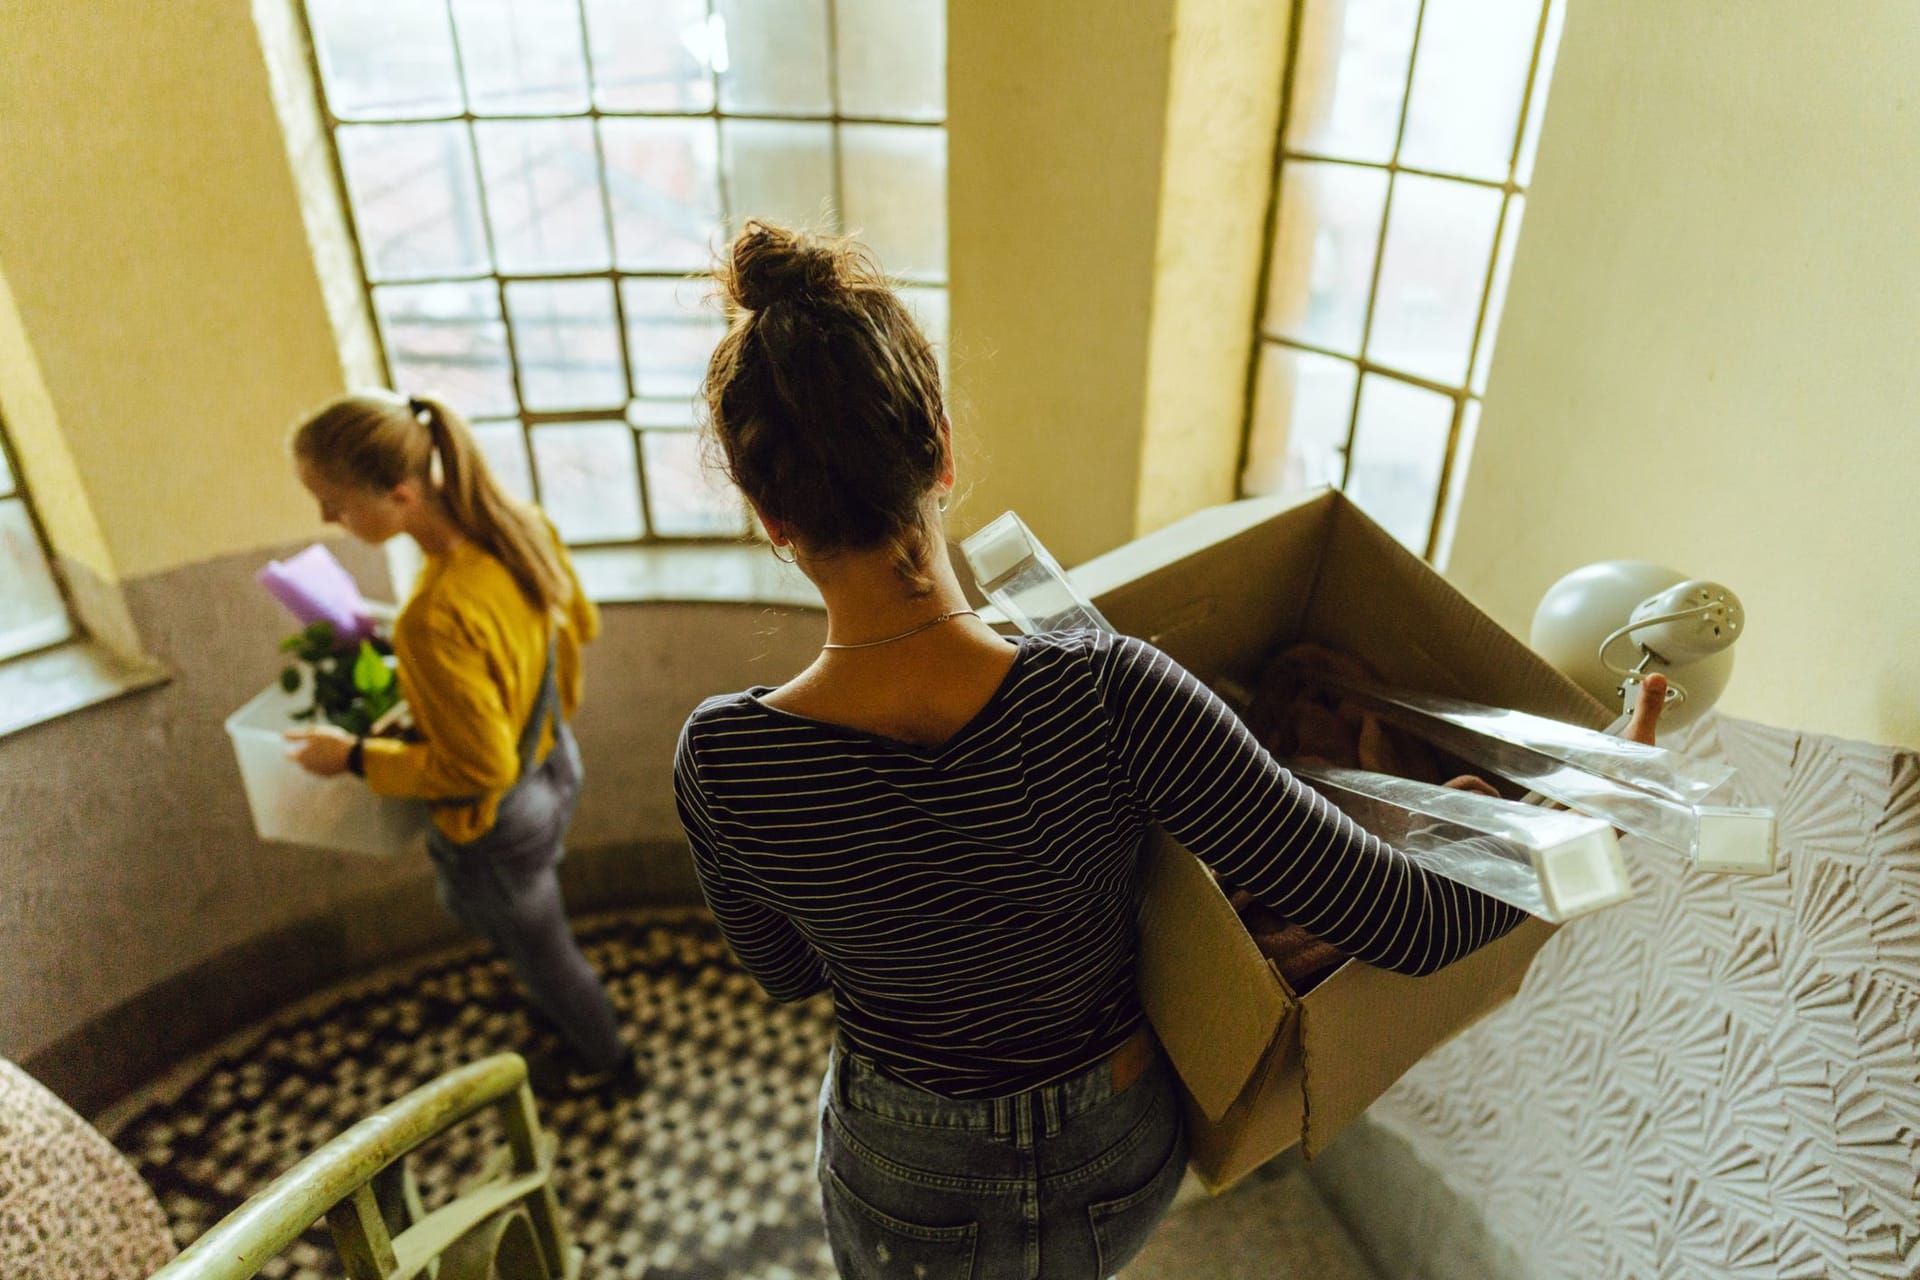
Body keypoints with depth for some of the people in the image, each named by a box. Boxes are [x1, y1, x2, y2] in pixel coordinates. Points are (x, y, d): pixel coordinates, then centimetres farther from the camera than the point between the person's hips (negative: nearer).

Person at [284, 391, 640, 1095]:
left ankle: (603, 1061, 52)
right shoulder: (519, 521, -16)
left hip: (495, 825, -7)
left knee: (538, 949, 24)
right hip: (554, 767, 8)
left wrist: (354, 757, -17)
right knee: (536, 934, 35)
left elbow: (477, 768, -29)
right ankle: (567, 1016, 63)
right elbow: (578, 621, 1)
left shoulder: (436, 622, -40)